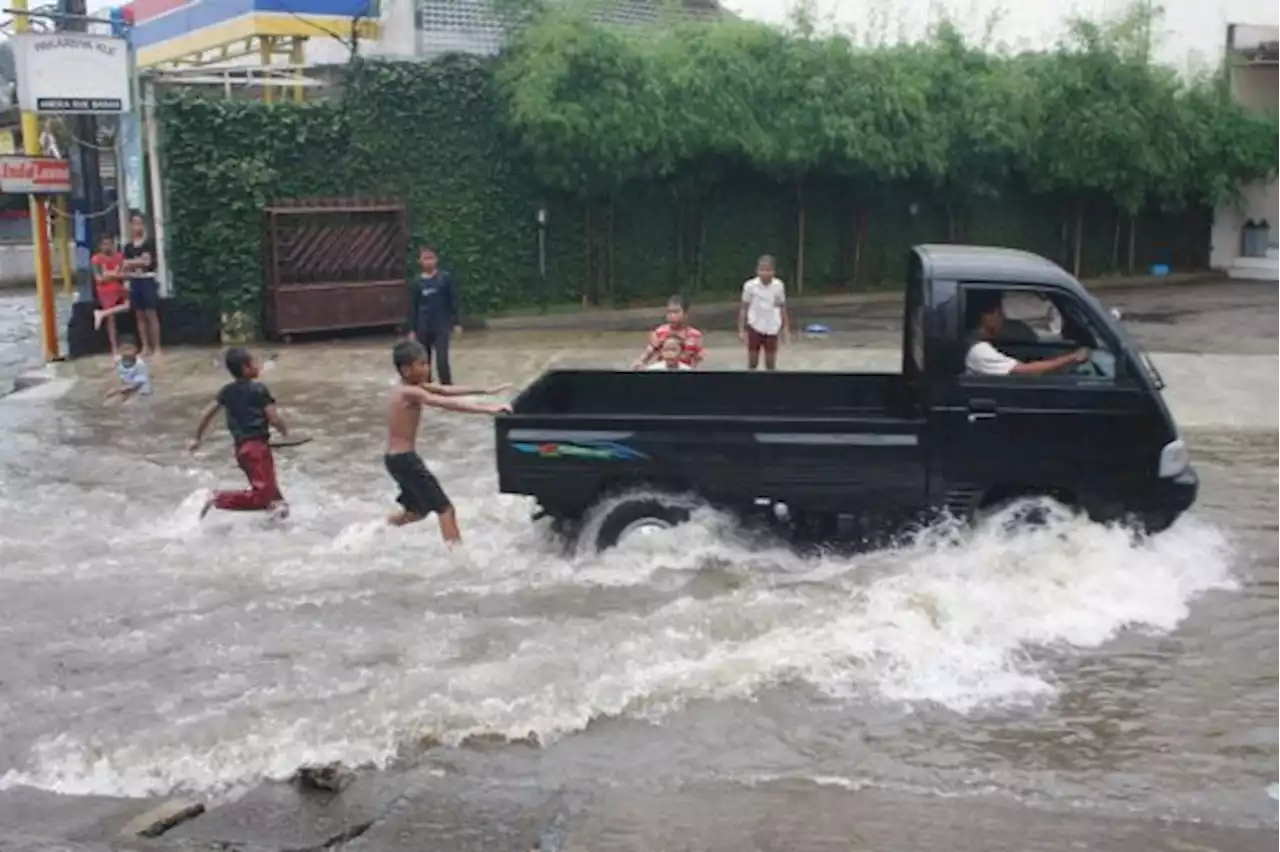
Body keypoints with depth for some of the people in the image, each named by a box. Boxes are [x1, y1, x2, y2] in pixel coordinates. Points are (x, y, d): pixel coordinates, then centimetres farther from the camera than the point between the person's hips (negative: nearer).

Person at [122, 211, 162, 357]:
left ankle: (156, 347, -1)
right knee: (140, 316, 7)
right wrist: (139, 261, -10)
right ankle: (146, 347, 13)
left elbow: (147, 261, -14)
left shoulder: (149, 242, -4)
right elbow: (125, 266, 7)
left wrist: (131, 262, -4)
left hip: (148, 281, -5)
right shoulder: (128, 246, 10)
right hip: (135, 282, 5)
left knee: (151, 314, -5)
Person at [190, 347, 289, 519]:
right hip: (257, 446, -9)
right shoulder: (259, 389, -9)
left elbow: (208, 414, 16)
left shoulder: (227, 391, 11)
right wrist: (285, 430, 10)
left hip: (242, 448, 9)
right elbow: (274, 419, -12)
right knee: (261, 496, -12)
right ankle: (219, 499, -17)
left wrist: (197, 438, 29)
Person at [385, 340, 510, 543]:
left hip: (398, 458, 10)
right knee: (444, 508, -10)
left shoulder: (413, 387, 8)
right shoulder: (410, 392, -20)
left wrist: (483, 390, 9)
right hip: (403, 459, -10)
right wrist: (487, 409, -35)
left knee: (418, 509, 26)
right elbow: (447, 403, -29)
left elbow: (446, 390, 11)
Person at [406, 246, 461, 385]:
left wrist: (455, 323, -5)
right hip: (423, 328, 3)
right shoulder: (418, 282, 0)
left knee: (442, 359, -10)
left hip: (441, 326, -3)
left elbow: (453, 301, -2)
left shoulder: (445, 277, -6)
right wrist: (412, 329, 4)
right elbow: (413, 307, 5)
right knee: (424, 361, 11)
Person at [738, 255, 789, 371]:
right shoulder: (750, 286, -10)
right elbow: (744, 308, -3)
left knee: (771, 364, 7)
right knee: (752, 363, 5)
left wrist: (786, 328, 4)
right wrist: (741, 330, -6)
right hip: (755, 327, -1)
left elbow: (782, 308, 5)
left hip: (772, 329, 1)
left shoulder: (779, 286, -6)